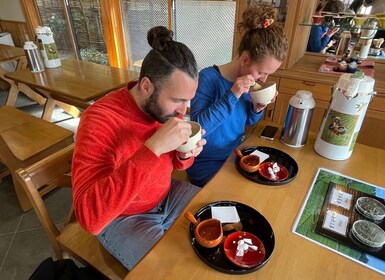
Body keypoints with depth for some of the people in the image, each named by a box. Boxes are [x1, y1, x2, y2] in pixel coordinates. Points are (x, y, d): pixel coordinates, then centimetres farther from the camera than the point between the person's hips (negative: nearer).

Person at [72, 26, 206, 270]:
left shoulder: (166, 105, -10)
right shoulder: (100, 120, -30)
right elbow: (90, 217, -38)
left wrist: (185, 154, -19)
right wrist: (154, 147, -44)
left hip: (167, 196, 6)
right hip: (121, 218, -5)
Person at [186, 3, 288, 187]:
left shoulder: (249, 81, -2)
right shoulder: (208, 77, -21)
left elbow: (248, 121, 10)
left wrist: (258, 108, -12)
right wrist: (232, 95, -33)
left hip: (234, 155, 6)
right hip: (205, 162, -6)